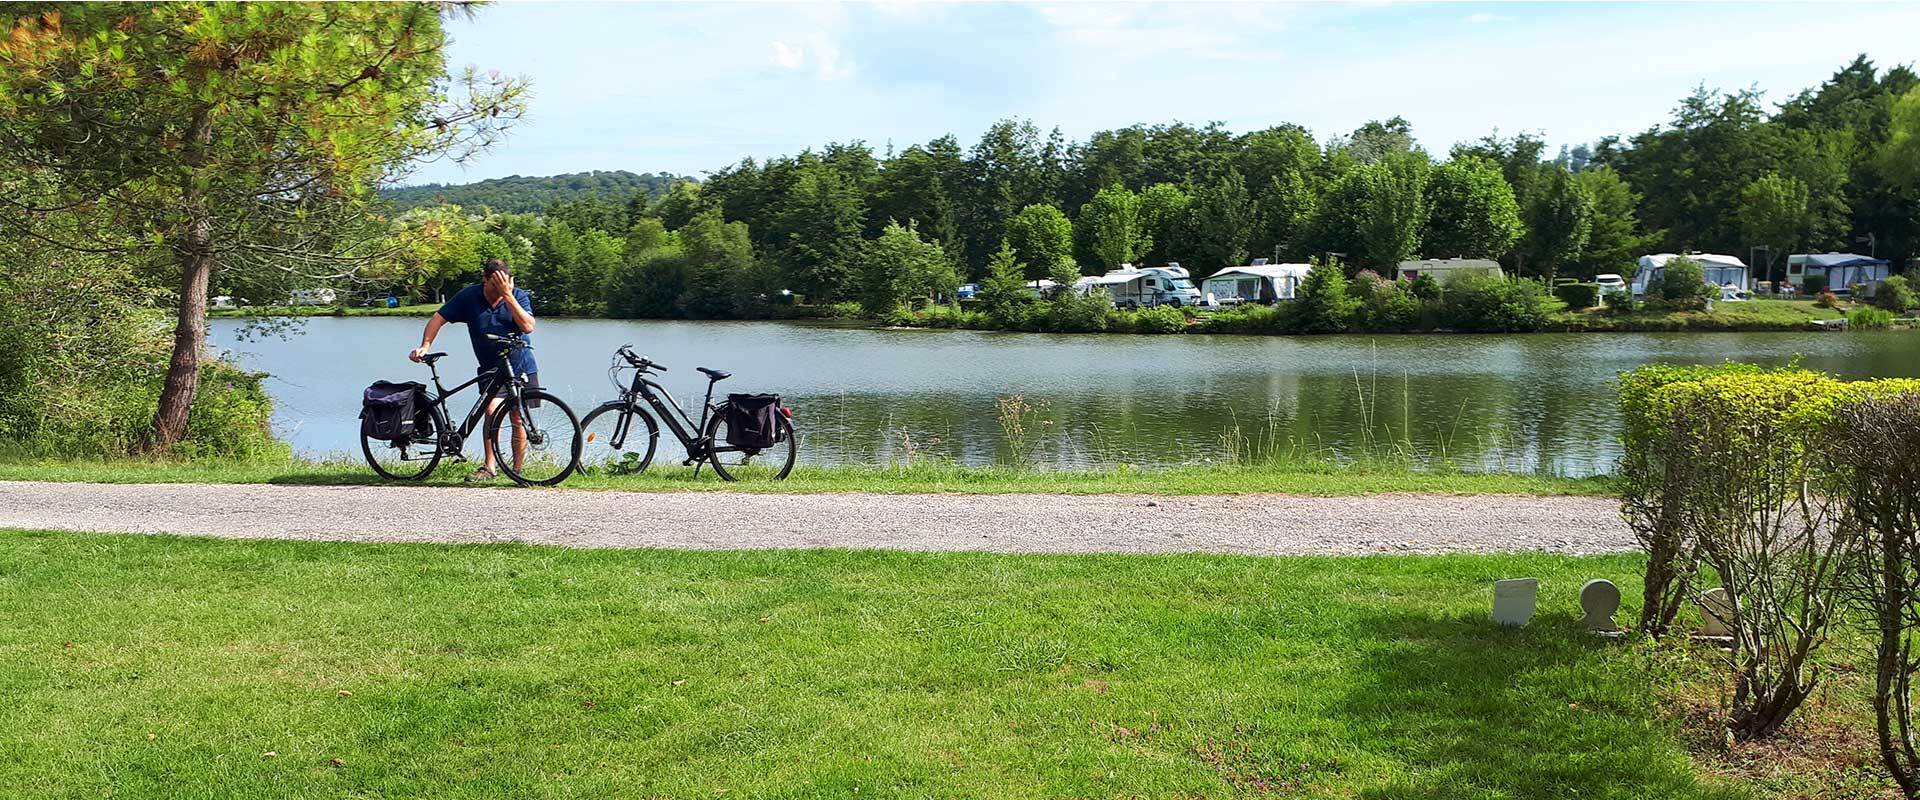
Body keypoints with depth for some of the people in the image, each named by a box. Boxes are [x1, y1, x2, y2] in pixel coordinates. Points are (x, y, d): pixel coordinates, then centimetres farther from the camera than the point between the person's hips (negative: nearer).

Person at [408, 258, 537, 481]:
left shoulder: (519, 296, -7)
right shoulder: (469, 297, -5)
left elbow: (528, 326, -22)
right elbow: (439, 318, -4)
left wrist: (507, 295, -26)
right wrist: (425, 346, -17)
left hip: (521, 366, 0)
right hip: (491, 368, 0)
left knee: (518, 419, 1)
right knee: (492, 410, -19)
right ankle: (489, 467, -15)